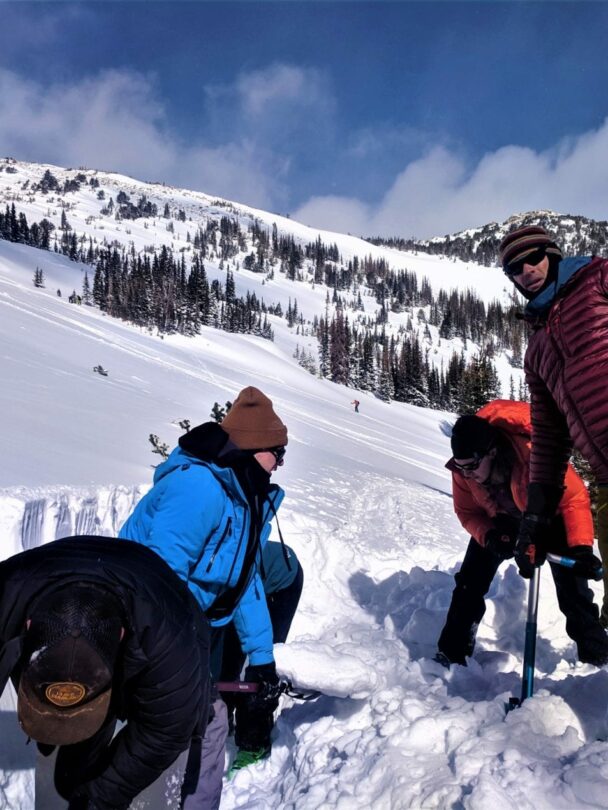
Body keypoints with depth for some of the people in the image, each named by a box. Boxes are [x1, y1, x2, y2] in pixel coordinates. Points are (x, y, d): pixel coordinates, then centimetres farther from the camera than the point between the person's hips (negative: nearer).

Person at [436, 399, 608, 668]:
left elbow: (574, 498, -29)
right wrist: (488, 536, -33)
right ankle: (451, 653, 8)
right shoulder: (463, 469, -29)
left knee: (572, 586, -6)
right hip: (501, 521, 3)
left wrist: (581, 547, -39)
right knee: (470, 581, -4)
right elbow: (467, 512, -13)